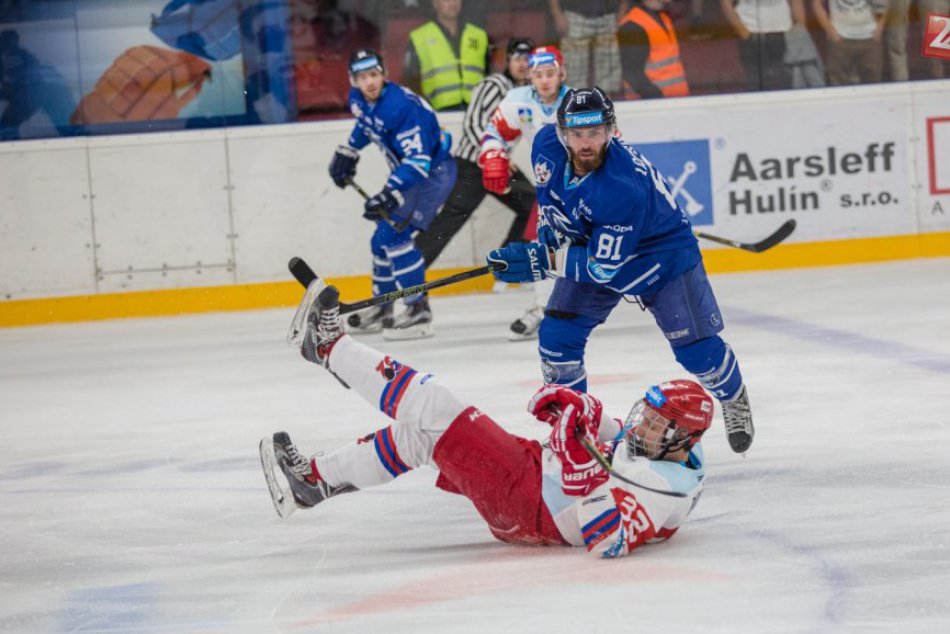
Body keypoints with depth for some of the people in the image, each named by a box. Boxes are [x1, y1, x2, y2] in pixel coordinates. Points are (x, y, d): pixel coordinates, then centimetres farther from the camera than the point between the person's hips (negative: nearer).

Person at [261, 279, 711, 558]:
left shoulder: (662, 488, -29)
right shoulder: (669, 446, 0)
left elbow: (610, 542, -39)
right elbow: (615, 437, 17)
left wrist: (582, 470, -44)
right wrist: (573, 404, -1)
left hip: (526, 501, -10)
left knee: (430, 410, -7)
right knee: (415, 433, 15)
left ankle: (329, 345, 11)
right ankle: (313, 479, 29)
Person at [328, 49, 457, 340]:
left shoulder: (402, 106, -31)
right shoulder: (359, 99, -4)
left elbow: (419, 160, -35)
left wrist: (389, 195, -43)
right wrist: (347, 153, 21)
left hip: (434, 171, -10)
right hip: (407, 172, 10)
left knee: (395, 235, -21)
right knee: (382, 239, 15)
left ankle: (419, 312, -20)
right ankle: (382, 309, 32)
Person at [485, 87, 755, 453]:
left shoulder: (623, 188, -42)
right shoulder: (547, 145, -23)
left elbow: (605, 267, -35)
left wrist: (541, 261, -34)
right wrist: (554, 228, 1)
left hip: (660, 249, -6)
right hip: (589, 243, 6)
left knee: (695, 347, -6)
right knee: (556, 337, -6)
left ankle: (734, 401, 26)